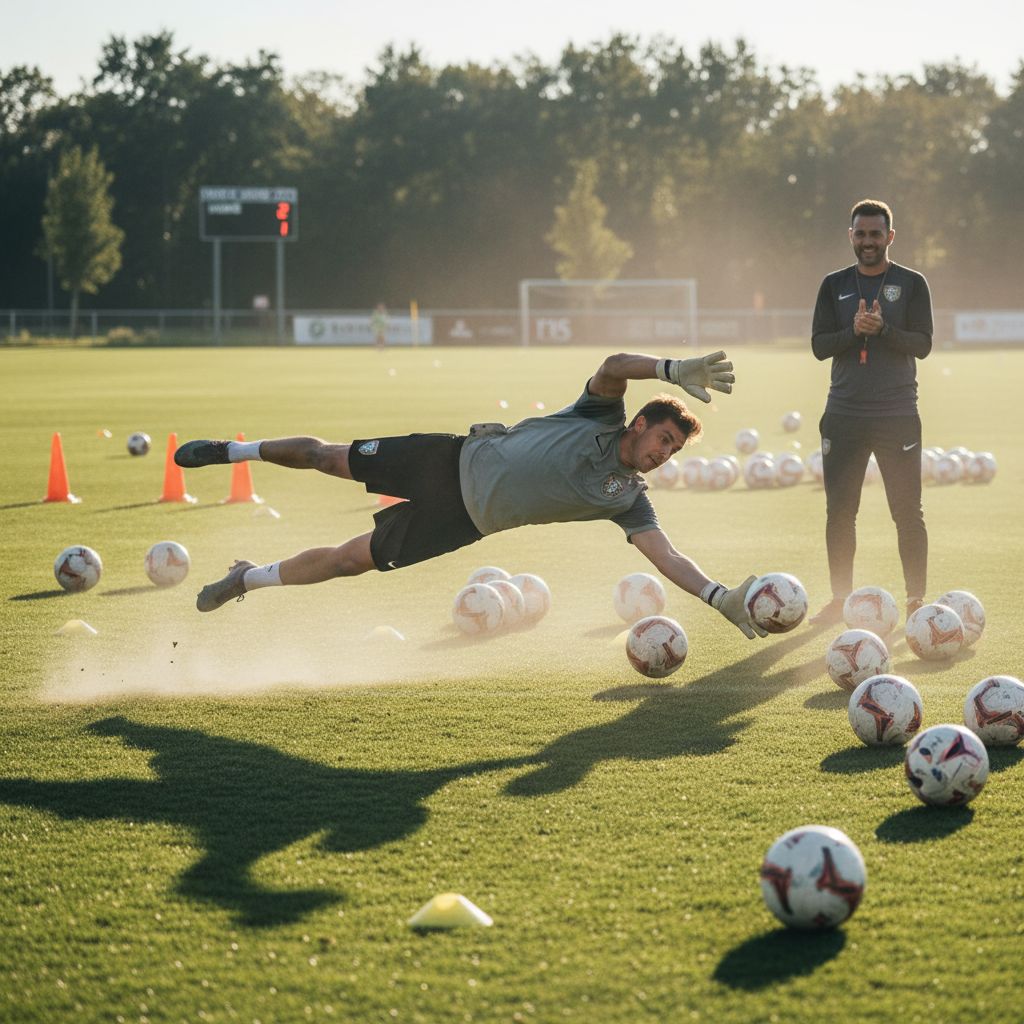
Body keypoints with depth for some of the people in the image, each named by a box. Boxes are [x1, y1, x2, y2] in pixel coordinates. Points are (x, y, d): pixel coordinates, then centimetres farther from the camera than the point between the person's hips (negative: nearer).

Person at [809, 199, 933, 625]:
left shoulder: (911, 283, 2)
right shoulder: (834, 285, 9)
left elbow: (922, 344, -6)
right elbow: (819, 345, 1)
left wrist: (883, 328, -23)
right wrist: (855, 331, -17)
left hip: (897, 415, -2)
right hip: (844, 415, 3)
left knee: (908, 511, -2)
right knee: (839, 510, 4)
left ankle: (916, 600, 5)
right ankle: (840, 599, 14)